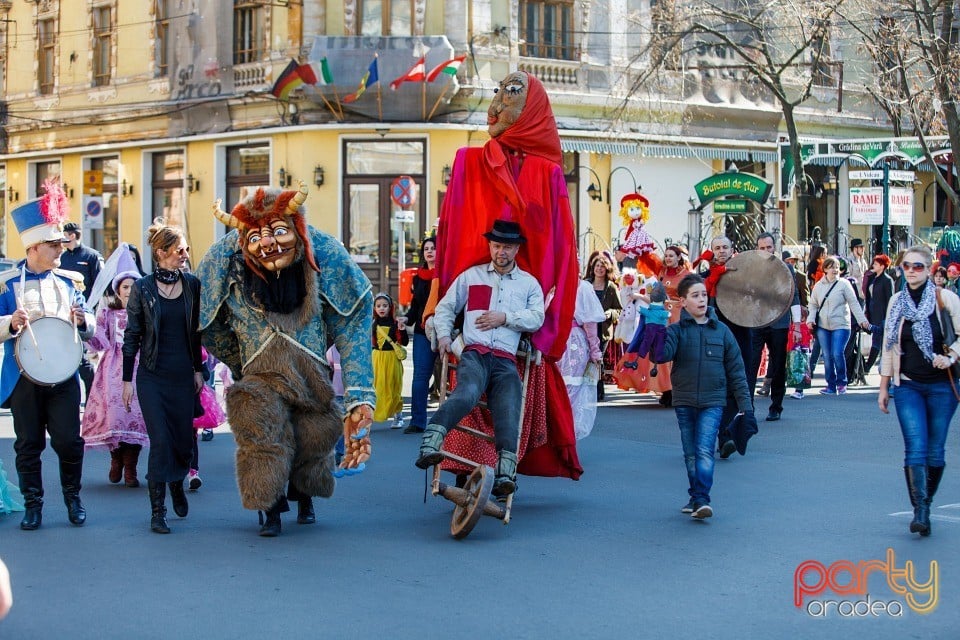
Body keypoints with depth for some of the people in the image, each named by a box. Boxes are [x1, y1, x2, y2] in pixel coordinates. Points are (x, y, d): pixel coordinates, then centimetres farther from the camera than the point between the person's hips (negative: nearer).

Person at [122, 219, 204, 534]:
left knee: (183, 438, 6)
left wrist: (198, 369, 11)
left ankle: (177, 484, 37)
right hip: (152, 376, -3)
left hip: (183, 375, 3)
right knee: (160, 441, -7)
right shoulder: (142, 289, -5)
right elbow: (132, 336, -1)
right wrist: (127, 379, -2)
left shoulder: (192, 284, 3)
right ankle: (158, 511, 2)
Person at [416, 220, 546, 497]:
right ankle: (429, 446, -46)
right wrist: (444, 334, 6)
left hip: (506, 361, 1)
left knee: (509, 409, -22)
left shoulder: (529, 283, 21)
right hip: (474, 353, -1)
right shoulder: (471, 275, 21)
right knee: (467, 393, -33)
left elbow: (537, 318, 7)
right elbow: (445, 307, 22)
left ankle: (506, 472, -33)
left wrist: (505, 317, -4)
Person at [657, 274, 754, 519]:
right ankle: (695, 497, 19)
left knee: (705, 450, -14)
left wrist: (745, 406, 4)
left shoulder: (721, 331, 4)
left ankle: (702, 499, -16)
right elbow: (662, 355, -17)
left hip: (712, 401, -1)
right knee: (691, 453, 8)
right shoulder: (676, 330, 1)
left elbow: (736, 370, 7)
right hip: (684, 401, 1)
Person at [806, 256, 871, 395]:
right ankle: (831, 385, 15)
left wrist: (862, 320, -10)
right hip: (823, 326, 4)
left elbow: (853, 303, -3)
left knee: (837, 353, -15)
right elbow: (813, 305, 15)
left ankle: (841, 382, 5)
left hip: (840, 326, -4)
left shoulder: (844, 284, -2)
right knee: (827, 356, 4)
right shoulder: (818, 286, 9)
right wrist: (811, 319, -1)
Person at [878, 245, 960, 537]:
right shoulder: (896, 301, 7)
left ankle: (926, 503, 21)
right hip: (908, 386, 1)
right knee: (915, 448, -11)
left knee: (935, 451, 4)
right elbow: (888, 346, 12)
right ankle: (920, 512, -16)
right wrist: (883, 387, 12)